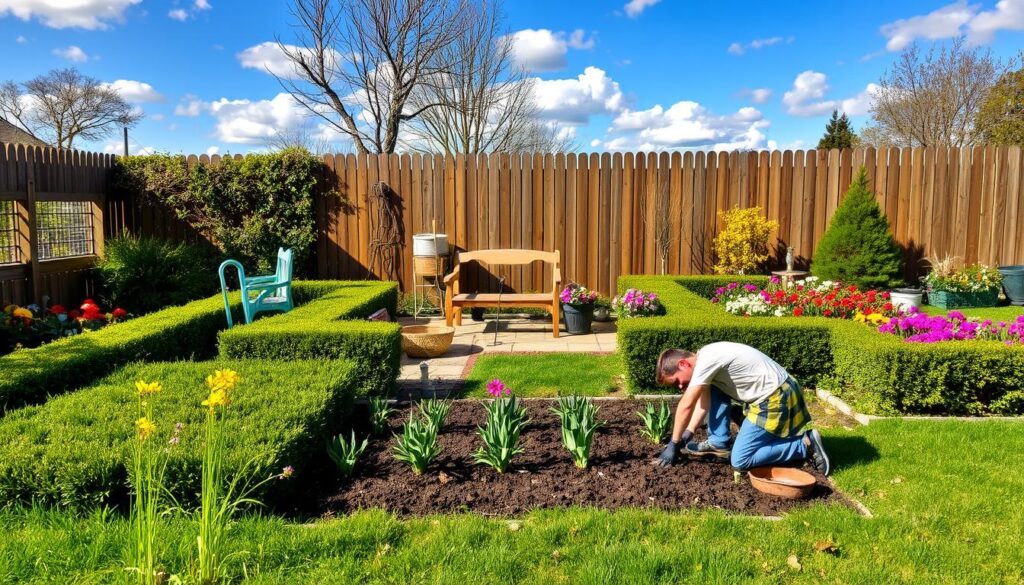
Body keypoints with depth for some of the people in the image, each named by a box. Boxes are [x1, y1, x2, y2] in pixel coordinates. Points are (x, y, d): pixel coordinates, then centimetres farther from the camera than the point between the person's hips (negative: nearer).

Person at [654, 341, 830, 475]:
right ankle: (719, 443, 14)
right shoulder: (705, 357, 8)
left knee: (740, 460, -7)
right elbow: (704, 401, 10)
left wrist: (674, 445, -11)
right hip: (769, 392, 10)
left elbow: (686, 405, -18)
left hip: (775, 398, -10)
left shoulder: (706, 359, -20)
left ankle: (806, 445, -2)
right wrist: (687, 434, 2)